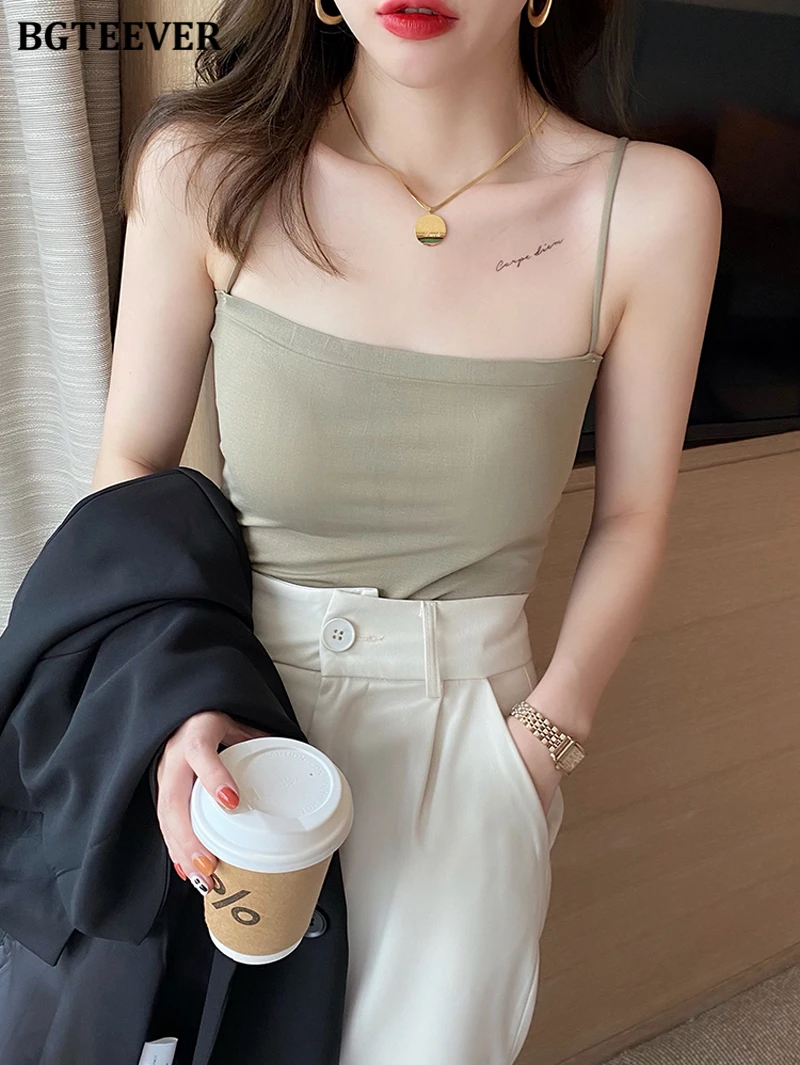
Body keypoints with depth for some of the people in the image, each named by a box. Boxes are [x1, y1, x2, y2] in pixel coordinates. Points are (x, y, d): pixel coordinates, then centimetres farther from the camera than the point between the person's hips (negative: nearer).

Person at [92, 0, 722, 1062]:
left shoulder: (653, 206, -11)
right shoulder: (205, 167, -10)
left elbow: (631, 515, 0)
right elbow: (132, 461, -2)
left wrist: (545, 742, -6)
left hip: (469, 707, 0)